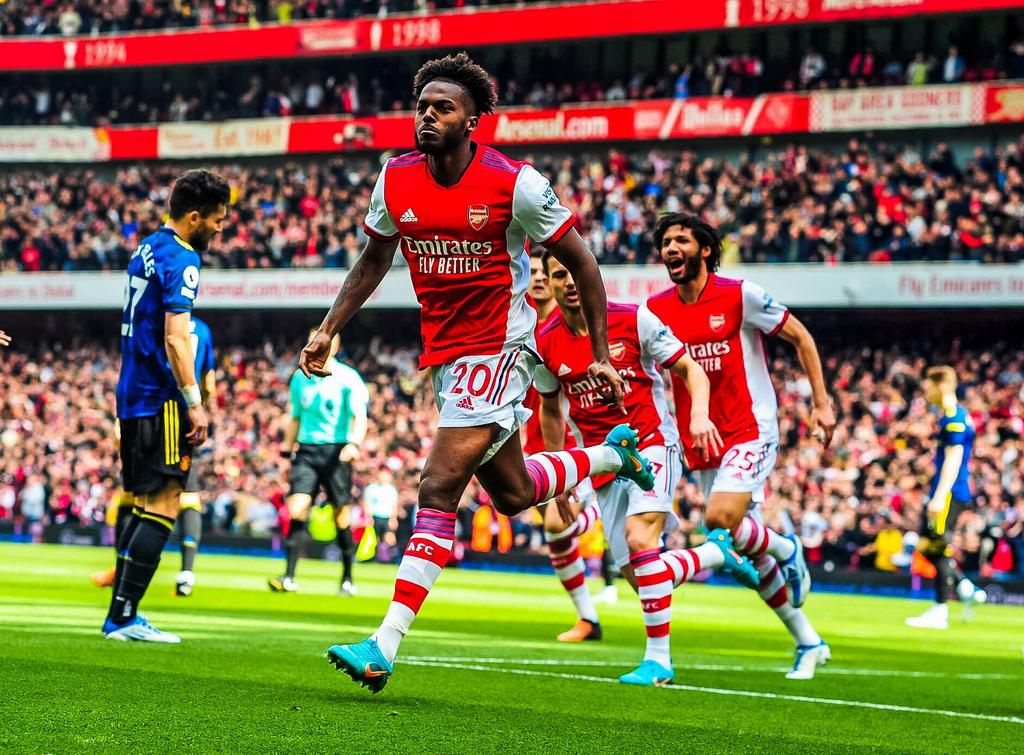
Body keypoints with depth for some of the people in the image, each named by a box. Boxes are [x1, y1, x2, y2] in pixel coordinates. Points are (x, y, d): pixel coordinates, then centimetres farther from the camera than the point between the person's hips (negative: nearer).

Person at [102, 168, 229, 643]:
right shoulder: (180, 260, -13)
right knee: (162, 506, -9)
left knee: (142, 505, 13)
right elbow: (175, 340, -20)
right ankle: (122, 618, -12)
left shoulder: (147, 250, 16)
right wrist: (194, 404, -18)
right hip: (160, 399, -10)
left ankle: (123, 614, 13)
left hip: (132, 395, 10)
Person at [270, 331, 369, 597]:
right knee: (296, 509, -13)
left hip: (336, 452, -3)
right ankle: (289, 578, -16)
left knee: (341, 516, 1)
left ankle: (347, 579, 17)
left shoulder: (348, 378, -4)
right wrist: (288, 446, 20)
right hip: (306, 451, 3)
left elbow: (359, 417, -11)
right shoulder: (300, 378, 10)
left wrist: (354, 444, -27)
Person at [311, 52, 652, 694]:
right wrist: (330, 329, 8)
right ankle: (611, 454, 47)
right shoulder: (396, 181, -2)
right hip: (444, 350, 7)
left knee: (438, 492, -16)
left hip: (497, 349, -6)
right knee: (513, 494, 18)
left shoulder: (515, 184, -16)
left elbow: (581, 263, -5)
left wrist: (602, 356, -4)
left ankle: (385, 649, -17)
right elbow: (375, 260, 17)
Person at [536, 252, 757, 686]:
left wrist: (699, 414, -21)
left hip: (652, 444, -4)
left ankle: (658, 659, -21)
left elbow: (690, 370, -2)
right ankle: (718, 553, 27)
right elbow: (550, 409, 18)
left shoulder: (634, 321, -8)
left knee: (639, 538, -28)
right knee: (639, 579, -2)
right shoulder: (546, 345, 1)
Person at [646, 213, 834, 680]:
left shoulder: (740, 296, -8)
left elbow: (800, 337, 0)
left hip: (751, 431, -5)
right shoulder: (656, 309, 4)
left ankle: (785, 549, 4)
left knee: (721, 519, -28)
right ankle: (808, 642, 21)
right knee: (747, 556, 7)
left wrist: (821, 403, -3)